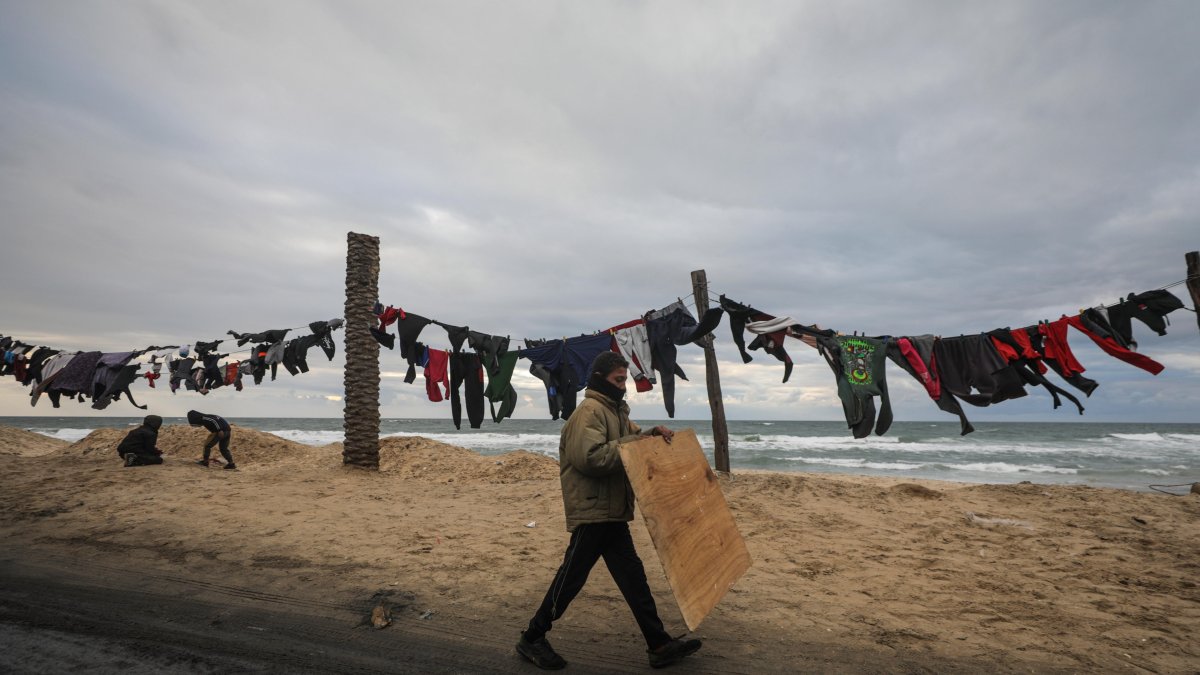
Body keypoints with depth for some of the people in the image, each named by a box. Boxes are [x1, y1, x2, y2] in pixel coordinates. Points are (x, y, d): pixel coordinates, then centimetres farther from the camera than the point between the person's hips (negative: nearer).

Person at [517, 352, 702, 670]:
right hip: (591, 511, -9)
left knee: (633, 577, 12)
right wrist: (631, 444, -21)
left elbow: (632, 438, 20)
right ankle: (532, 638, 19)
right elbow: (590, 457, -26)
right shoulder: (589, 411, -15)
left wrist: (652, 434, 0)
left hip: (612, 512, 9)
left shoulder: (616, 411, 16)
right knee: (571, 578, 1)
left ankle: (659, 645, 20)